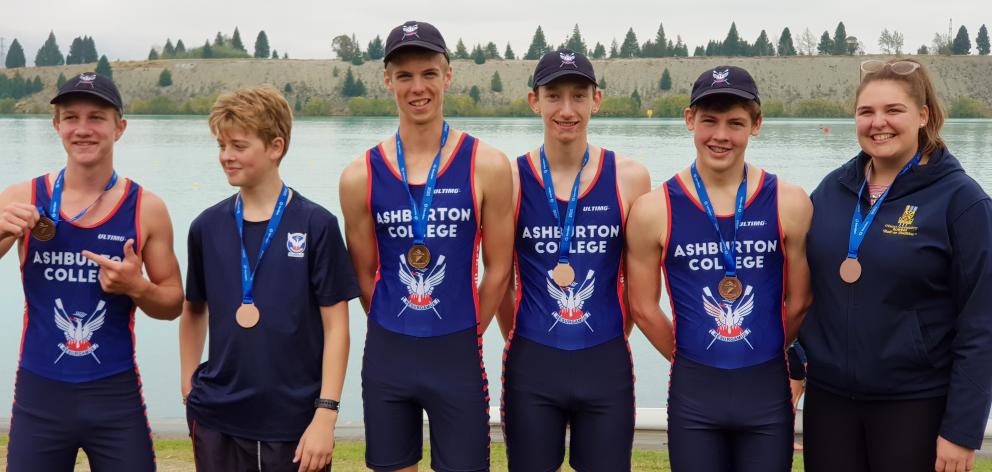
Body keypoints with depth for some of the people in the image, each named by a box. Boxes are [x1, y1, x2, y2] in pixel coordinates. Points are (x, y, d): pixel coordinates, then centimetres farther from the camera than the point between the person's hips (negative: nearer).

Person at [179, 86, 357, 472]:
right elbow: (193, 310, 15)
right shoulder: (207, 226, 4)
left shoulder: (316, 225, -6)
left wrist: (326, 413, -11)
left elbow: (335, 327, -6)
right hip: (218, 422, 3)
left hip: (296, 424, -3)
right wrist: (190, 389, 9)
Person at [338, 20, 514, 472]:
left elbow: (498, 269, 0)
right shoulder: (360, 176, -2)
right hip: (386, 355, 2)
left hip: (458, 356, -2)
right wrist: (397, 332, 9)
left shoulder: (487, 166, -7)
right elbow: (365, 273, 7)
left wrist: (462, 336, 6)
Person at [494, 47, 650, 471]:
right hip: (531, 370, 0)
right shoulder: (512, 178, -4)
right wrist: (521, 342, 5)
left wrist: (611, 341, 8)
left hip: (606, 368, 1)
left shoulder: (629, 177, -2)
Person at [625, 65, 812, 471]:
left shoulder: (789, 204, -5)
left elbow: (798, 302, 3)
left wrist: (761, 357, 11)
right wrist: (692, 362, 9)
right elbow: (644, 308, 1)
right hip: (693, 393, 0)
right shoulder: (653, 210, -7)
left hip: (768, 392, 1)